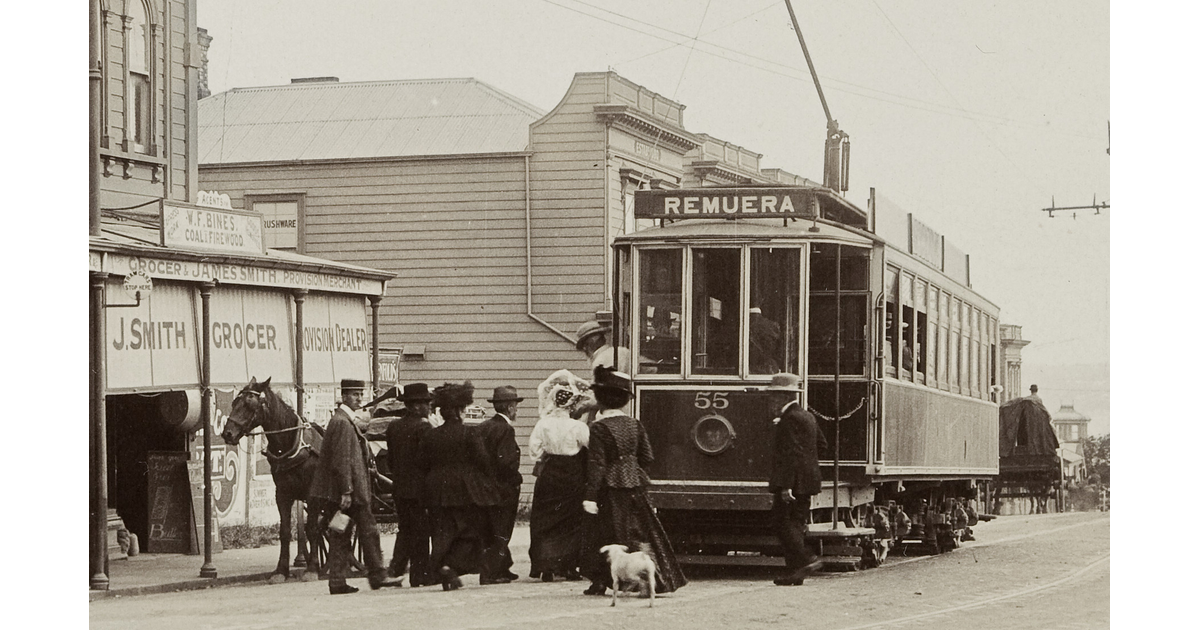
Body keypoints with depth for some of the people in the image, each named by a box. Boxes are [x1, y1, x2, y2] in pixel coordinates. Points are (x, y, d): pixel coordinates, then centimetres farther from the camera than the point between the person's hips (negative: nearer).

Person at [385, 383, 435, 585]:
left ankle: (396, 567, 4)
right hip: (419, 487, -6)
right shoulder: (423, 428, -14)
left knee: (404, 529, 15)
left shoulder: (393, 426, 7)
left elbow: (390, 459, 13)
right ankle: (420, 574, 5)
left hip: (399, 487, 6)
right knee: (420, 531, 2)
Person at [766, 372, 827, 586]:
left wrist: (785, 486, -24)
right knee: (796, 524, 8)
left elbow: (791, 454, -21)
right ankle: (796, 571, 6)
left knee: (783, 523, -5)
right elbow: (821, 442, 26)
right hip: (807, 481, 10)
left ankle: (807, 560, -12)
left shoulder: (789, 419, -15)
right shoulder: (807, 417, 16)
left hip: (793, 480, -10)